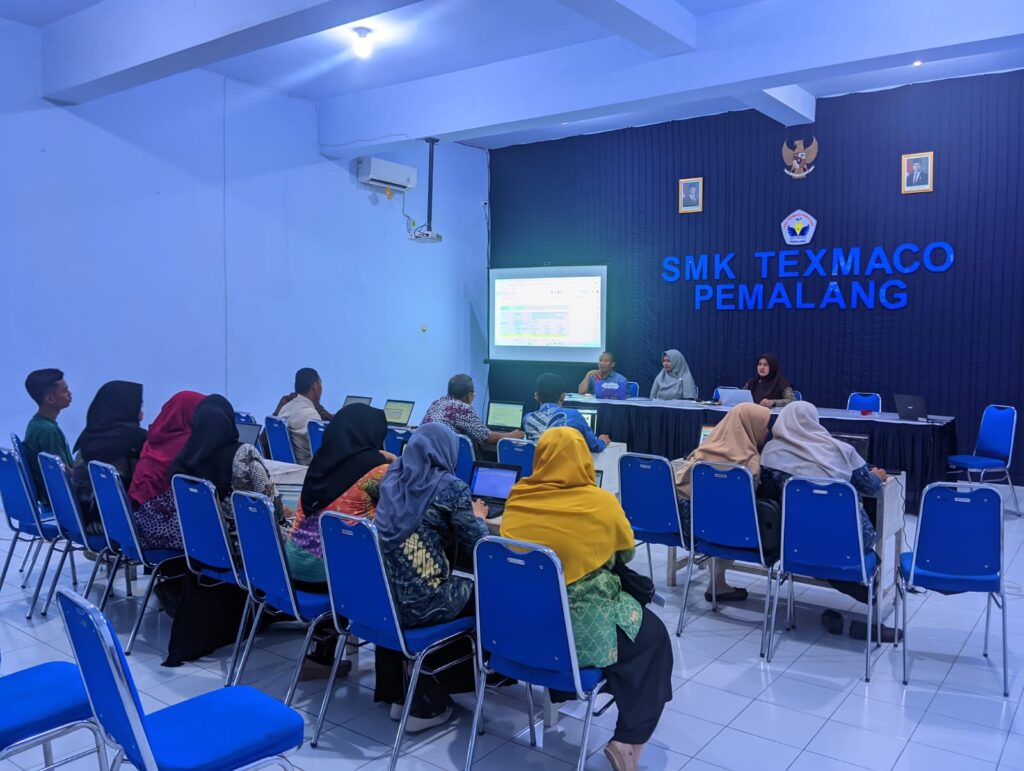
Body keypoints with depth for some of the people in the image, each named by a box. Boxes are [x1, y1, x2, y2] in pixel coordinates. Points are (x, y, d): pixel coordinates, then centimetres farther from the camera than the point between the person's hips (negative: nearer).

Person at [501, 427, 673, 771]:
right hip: (580, 632, -5)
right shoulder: (601, 502, -11)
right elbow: (627, 553, 7)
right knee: (653, 635, 19)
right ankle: (628, 740, 13)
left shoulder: (516, 498, -1)